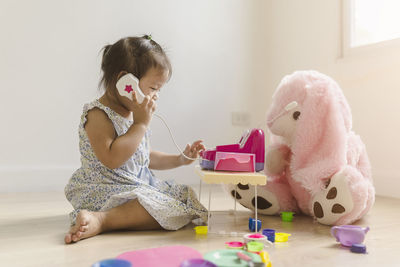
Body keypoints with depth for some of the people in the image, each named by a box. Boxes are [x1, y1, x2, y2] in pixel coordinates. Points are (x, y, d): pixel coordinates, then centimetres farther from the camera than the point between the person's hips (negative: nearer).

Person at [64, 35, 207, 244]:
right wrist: (141, 124, -22)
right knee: (165, 210, -28)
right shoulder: (98, 114, -13)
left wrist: (179, 159, 14)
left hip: (140, 185, 10)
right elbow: (112, 159, -27)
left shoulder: (134, 114, 15)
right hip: (109, 191, -10)